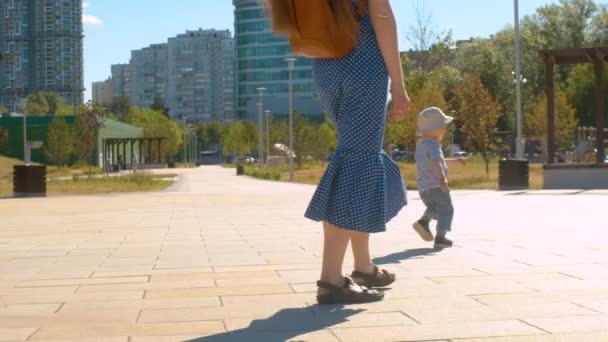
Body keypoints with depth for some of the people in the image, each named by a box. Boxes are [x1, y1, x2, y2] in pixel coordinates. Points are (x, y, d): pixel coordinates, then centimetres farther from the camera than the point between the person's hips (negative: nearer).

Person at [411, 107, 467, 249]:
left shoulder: (421, 143, 19)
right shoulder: (432, 145, -14)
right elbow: (436, 163, -32)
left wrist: (455, 160, 36)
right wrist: (442, 179, -44)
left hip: (423, 187, 9)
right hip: (436, 186, -9)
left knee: (434, 208, 27)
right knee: (446, 210, 0)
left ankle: (424, 221, 5)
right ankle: (440, 237, -5)